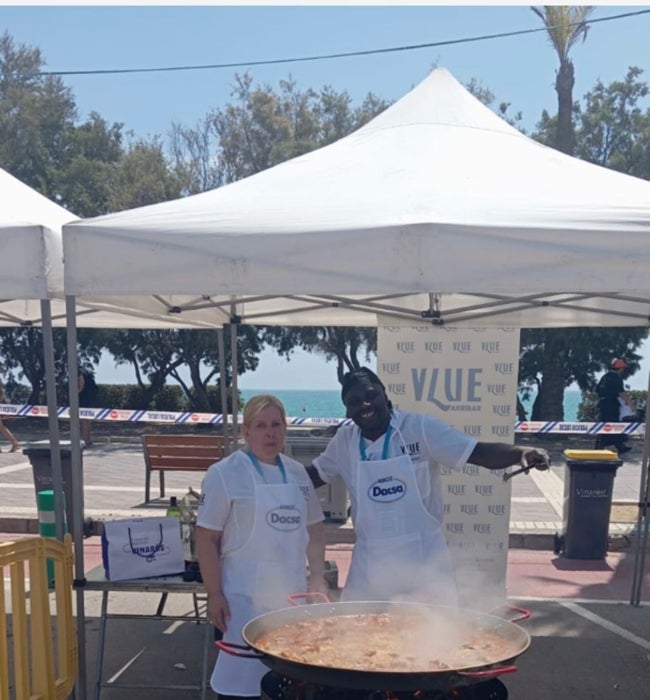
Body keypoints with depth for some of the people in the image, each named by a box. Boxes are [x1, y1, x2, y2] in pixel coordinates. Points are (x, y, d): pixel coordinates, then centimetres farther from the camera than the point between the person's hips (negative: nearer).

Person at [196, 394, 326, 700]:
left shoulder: (297, 473, 8)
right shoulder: (225, 474, -9)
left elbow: (314, 528, 15)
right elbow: (207, 538, -10)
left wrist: (318, 577, 8)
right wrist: (214, 594, -13)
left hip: (293, 594, 6)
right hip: (245, 597, -5)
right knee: (242, 675, -4)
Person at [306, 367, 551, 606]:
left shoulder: (421, 428, -10)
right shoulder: (344, 440, 2)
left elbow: (480, 453, -16)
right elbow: (315, 474, 18)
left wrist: (522, 453, -32)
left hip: (424, 558, -3)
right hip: (370, 563, 3)